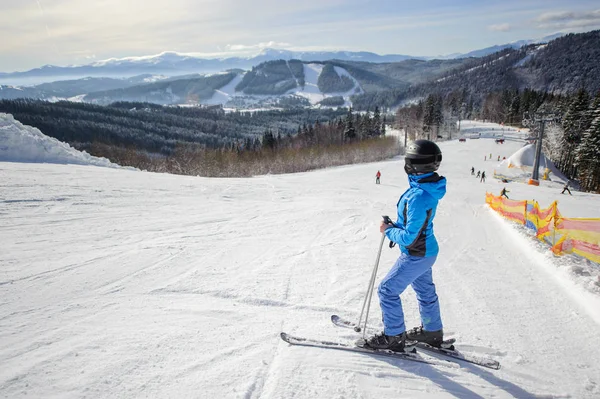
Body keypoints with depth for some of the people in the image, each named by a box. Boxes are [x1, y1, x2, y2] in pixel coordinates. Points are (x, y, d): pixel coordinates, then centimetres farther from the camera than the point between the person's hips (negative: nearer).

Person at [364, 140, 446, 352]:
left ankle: (394, 337, 19)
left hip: (416, 255, -10)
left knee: (387, 290, 3)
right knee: (425, 290, 25)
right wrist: (395, 228, 4)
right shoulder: (430, 186, -3)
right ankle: (432, 331, 45)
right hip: (427, 250, 10)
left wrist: (388, 231, -14)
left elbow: (409, 238, -30)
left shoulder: (418, 196, -34)